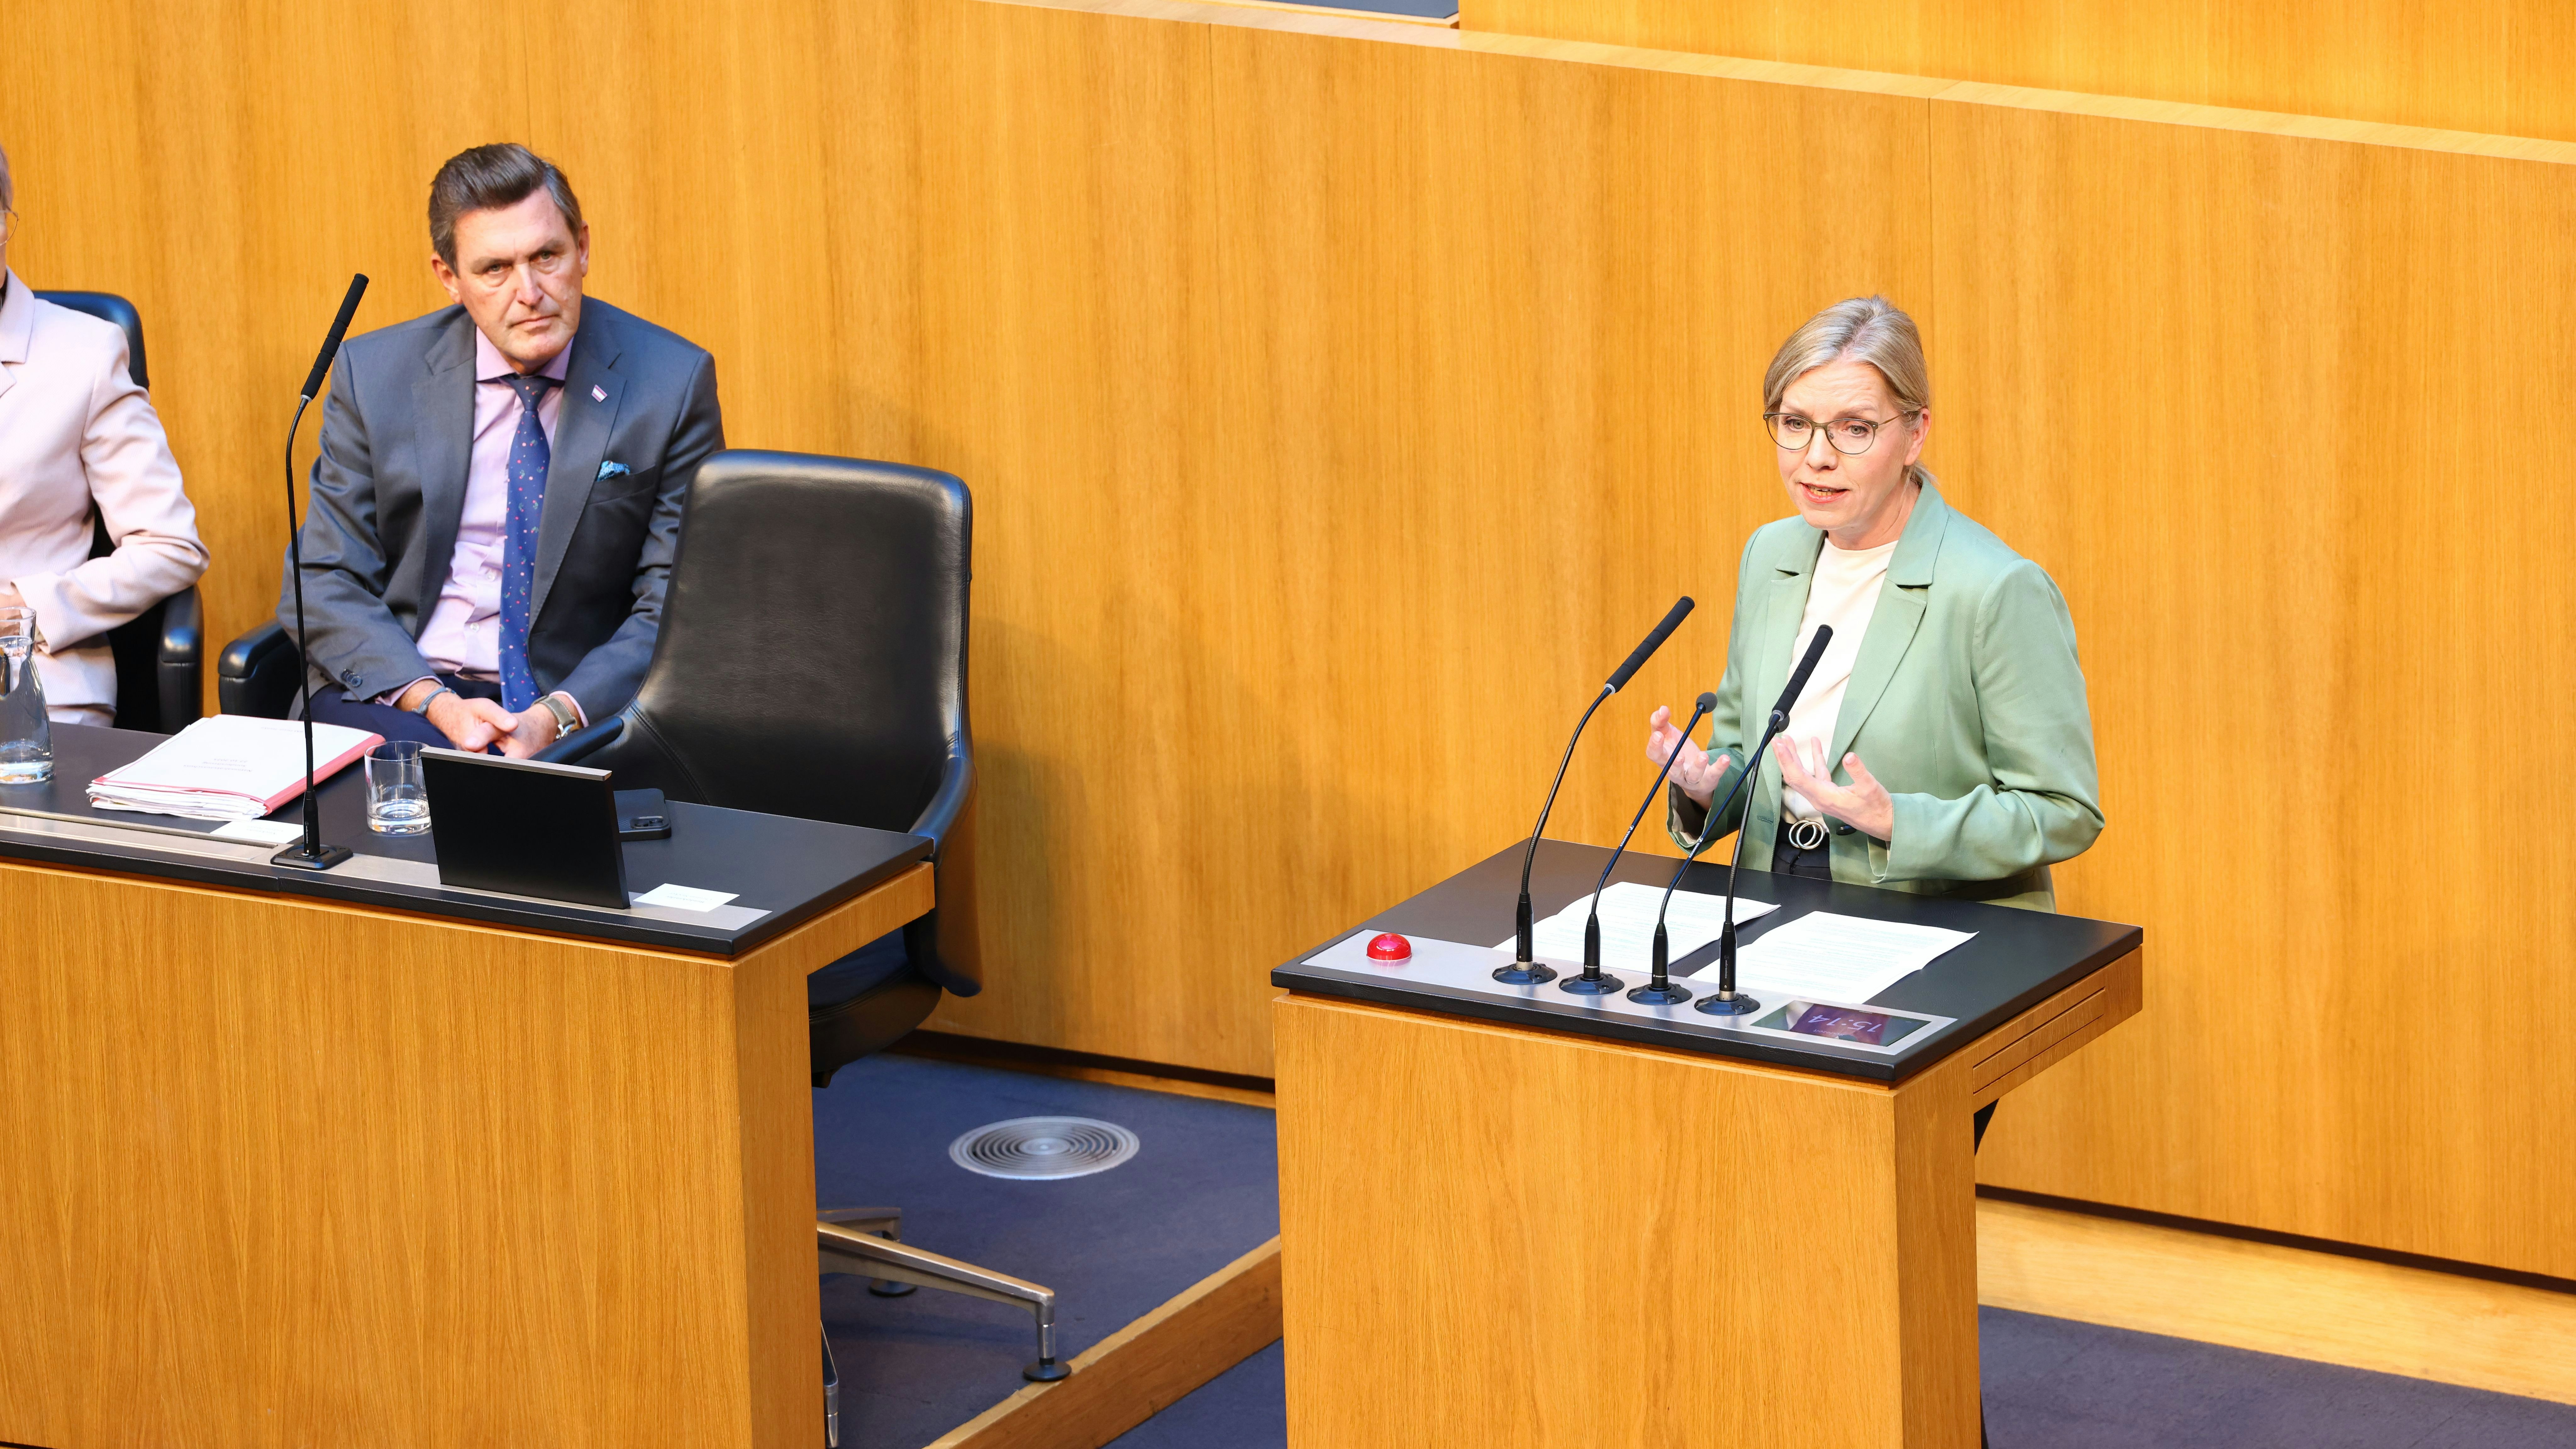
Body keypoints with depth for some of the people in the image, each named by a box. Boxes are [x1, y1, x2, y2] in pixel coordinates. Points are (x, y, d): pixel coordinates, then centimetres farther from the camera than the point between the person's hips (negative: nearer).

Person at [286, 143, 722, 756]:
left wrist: (558, 716, -18)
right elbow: (324, 586, 3)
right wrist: (433, 703, -15)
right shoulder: (373, 375, 3)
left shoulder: (672, 383, -1)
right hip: (401, 694, 2)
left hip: (579, 709, -2)